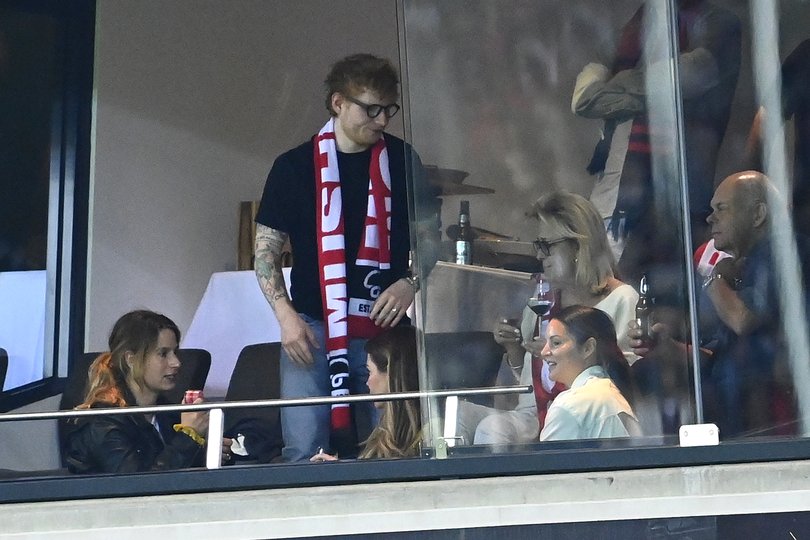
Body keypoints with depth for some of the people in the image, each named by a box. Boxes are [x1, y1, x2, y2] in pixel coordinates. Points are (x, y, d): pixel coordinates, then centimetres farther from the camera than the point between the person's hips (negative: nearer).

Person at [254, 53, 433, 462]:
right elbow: (266, 249, 6)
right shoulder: (294, 167, 4)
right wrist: (285, 314, -6)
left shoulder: (402, 161, 7)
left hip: (385, 327, 2)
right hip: (312, 326, -1)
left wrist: (410, 283, -5)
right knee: (304, 451, -8)